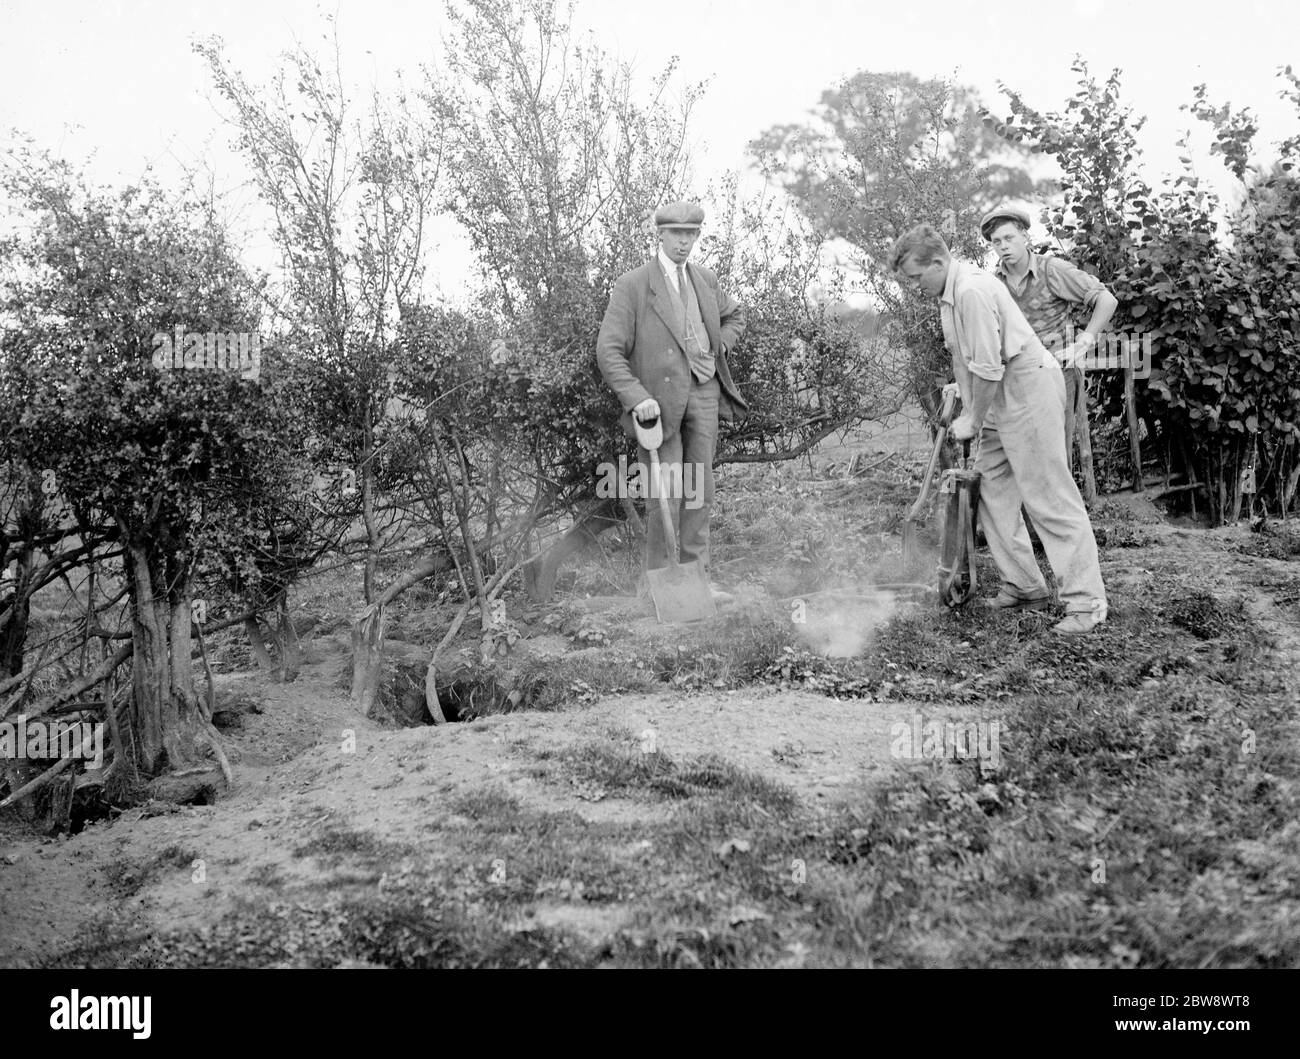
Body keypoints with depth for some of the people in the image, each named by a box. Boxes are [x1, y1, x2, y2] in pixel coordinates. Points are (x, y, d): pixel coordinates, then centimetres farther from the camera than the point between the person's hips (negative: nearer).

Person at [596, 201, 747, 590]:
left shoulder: (705, 280, 12)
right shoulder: (632, 285, -6)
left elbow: (735, 316, 31)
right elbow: (609, 350, -11)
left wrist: (717, 350, 12)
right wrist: (636, 397, -23)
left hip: (704, 393, 5)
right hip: (660, 399, -5)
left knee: (699, 490, 8)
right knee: (666, 492, -5)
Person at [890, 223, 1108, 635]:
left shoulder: (972, 291, -20)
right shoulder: (950, 292, 12)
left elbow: (989, 368, -21)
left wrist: (972, 421, -11)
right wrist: (961, 388, 14)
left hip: (1028, 388, -11)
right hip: (1000, 398, 11)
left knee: (1050, 497, -10)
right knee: (993, 490, 10)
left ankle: (1086, 603, -7)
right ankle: (1024, 586, 17)